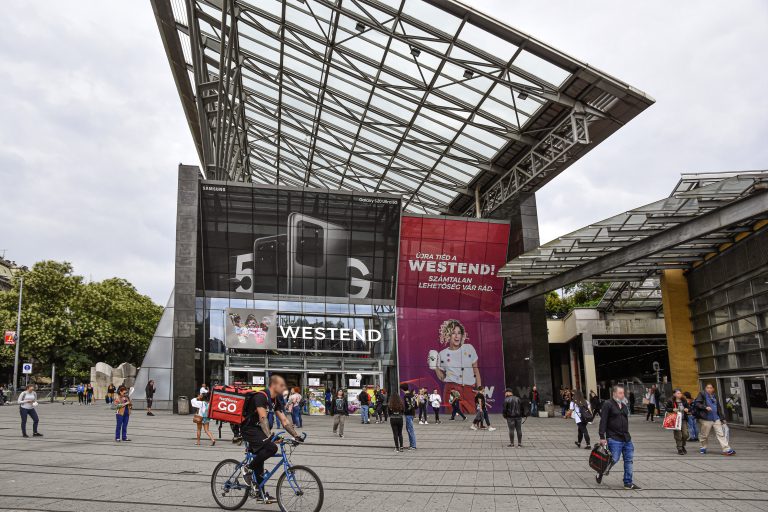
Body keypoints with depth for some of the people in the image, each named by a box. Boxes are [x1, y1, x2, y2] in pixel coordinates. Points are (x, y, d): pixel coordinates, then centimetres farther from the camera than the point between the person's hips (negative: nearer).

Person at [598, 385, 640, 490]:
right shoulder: (608, 404, -9)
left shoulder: (624, 406, 15)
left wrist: (627, 435, 22)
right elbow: (603, 421, -13)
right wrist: (602, 437, -17)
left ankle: (628, 483, 16)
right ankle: (600, 474, 15)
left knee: (629, 460, 6)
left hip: (626, 438, 8)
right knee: (614, 459, -8)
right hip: (614, 439, -8)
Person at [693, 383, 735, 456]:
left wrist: (722, 418, 20)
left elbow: (719, 408, 23)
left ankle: (727, 449, -4)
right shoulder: (702, 395, -1)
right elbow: (696, 404, -12)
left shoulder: (714, 396, 17)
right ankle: (703, 448, 22)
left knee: (721, 434, -3)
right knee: (704, 435, 4)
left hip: (716, 419, 5)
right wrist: (705, 407, -24)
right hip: (706, 419, -5)